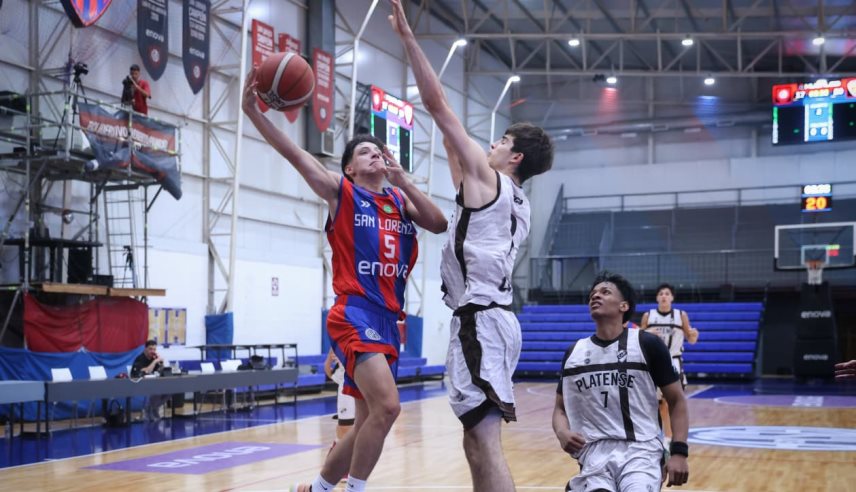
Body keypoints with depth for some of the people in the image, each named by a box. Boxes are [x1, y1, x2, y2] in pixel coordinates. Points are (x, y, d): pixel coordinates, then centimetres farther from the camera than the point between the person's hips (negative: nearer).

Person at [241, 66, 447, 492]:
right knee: (386, 407, -23)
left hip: (387, 318, 7)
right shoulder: (340, 191, 2)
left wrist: (401, 179, -3)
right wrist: (253, 111, -20)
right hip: (355, 313, -7)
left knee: (368, 420, 12)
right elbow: (294, 154, -9)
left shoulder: (400, 200, 17)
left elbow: (439, 224, 1)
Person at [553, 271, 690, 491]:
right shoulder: (573, 353, 11)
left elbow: (677, 400, 5)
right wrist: (562, 432, -4)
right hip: (595, 450, 2)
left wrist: (679, 451, -6)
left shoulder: (647, 344, 2)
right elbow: (560, 408, 18)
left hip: (641, 448, -2)